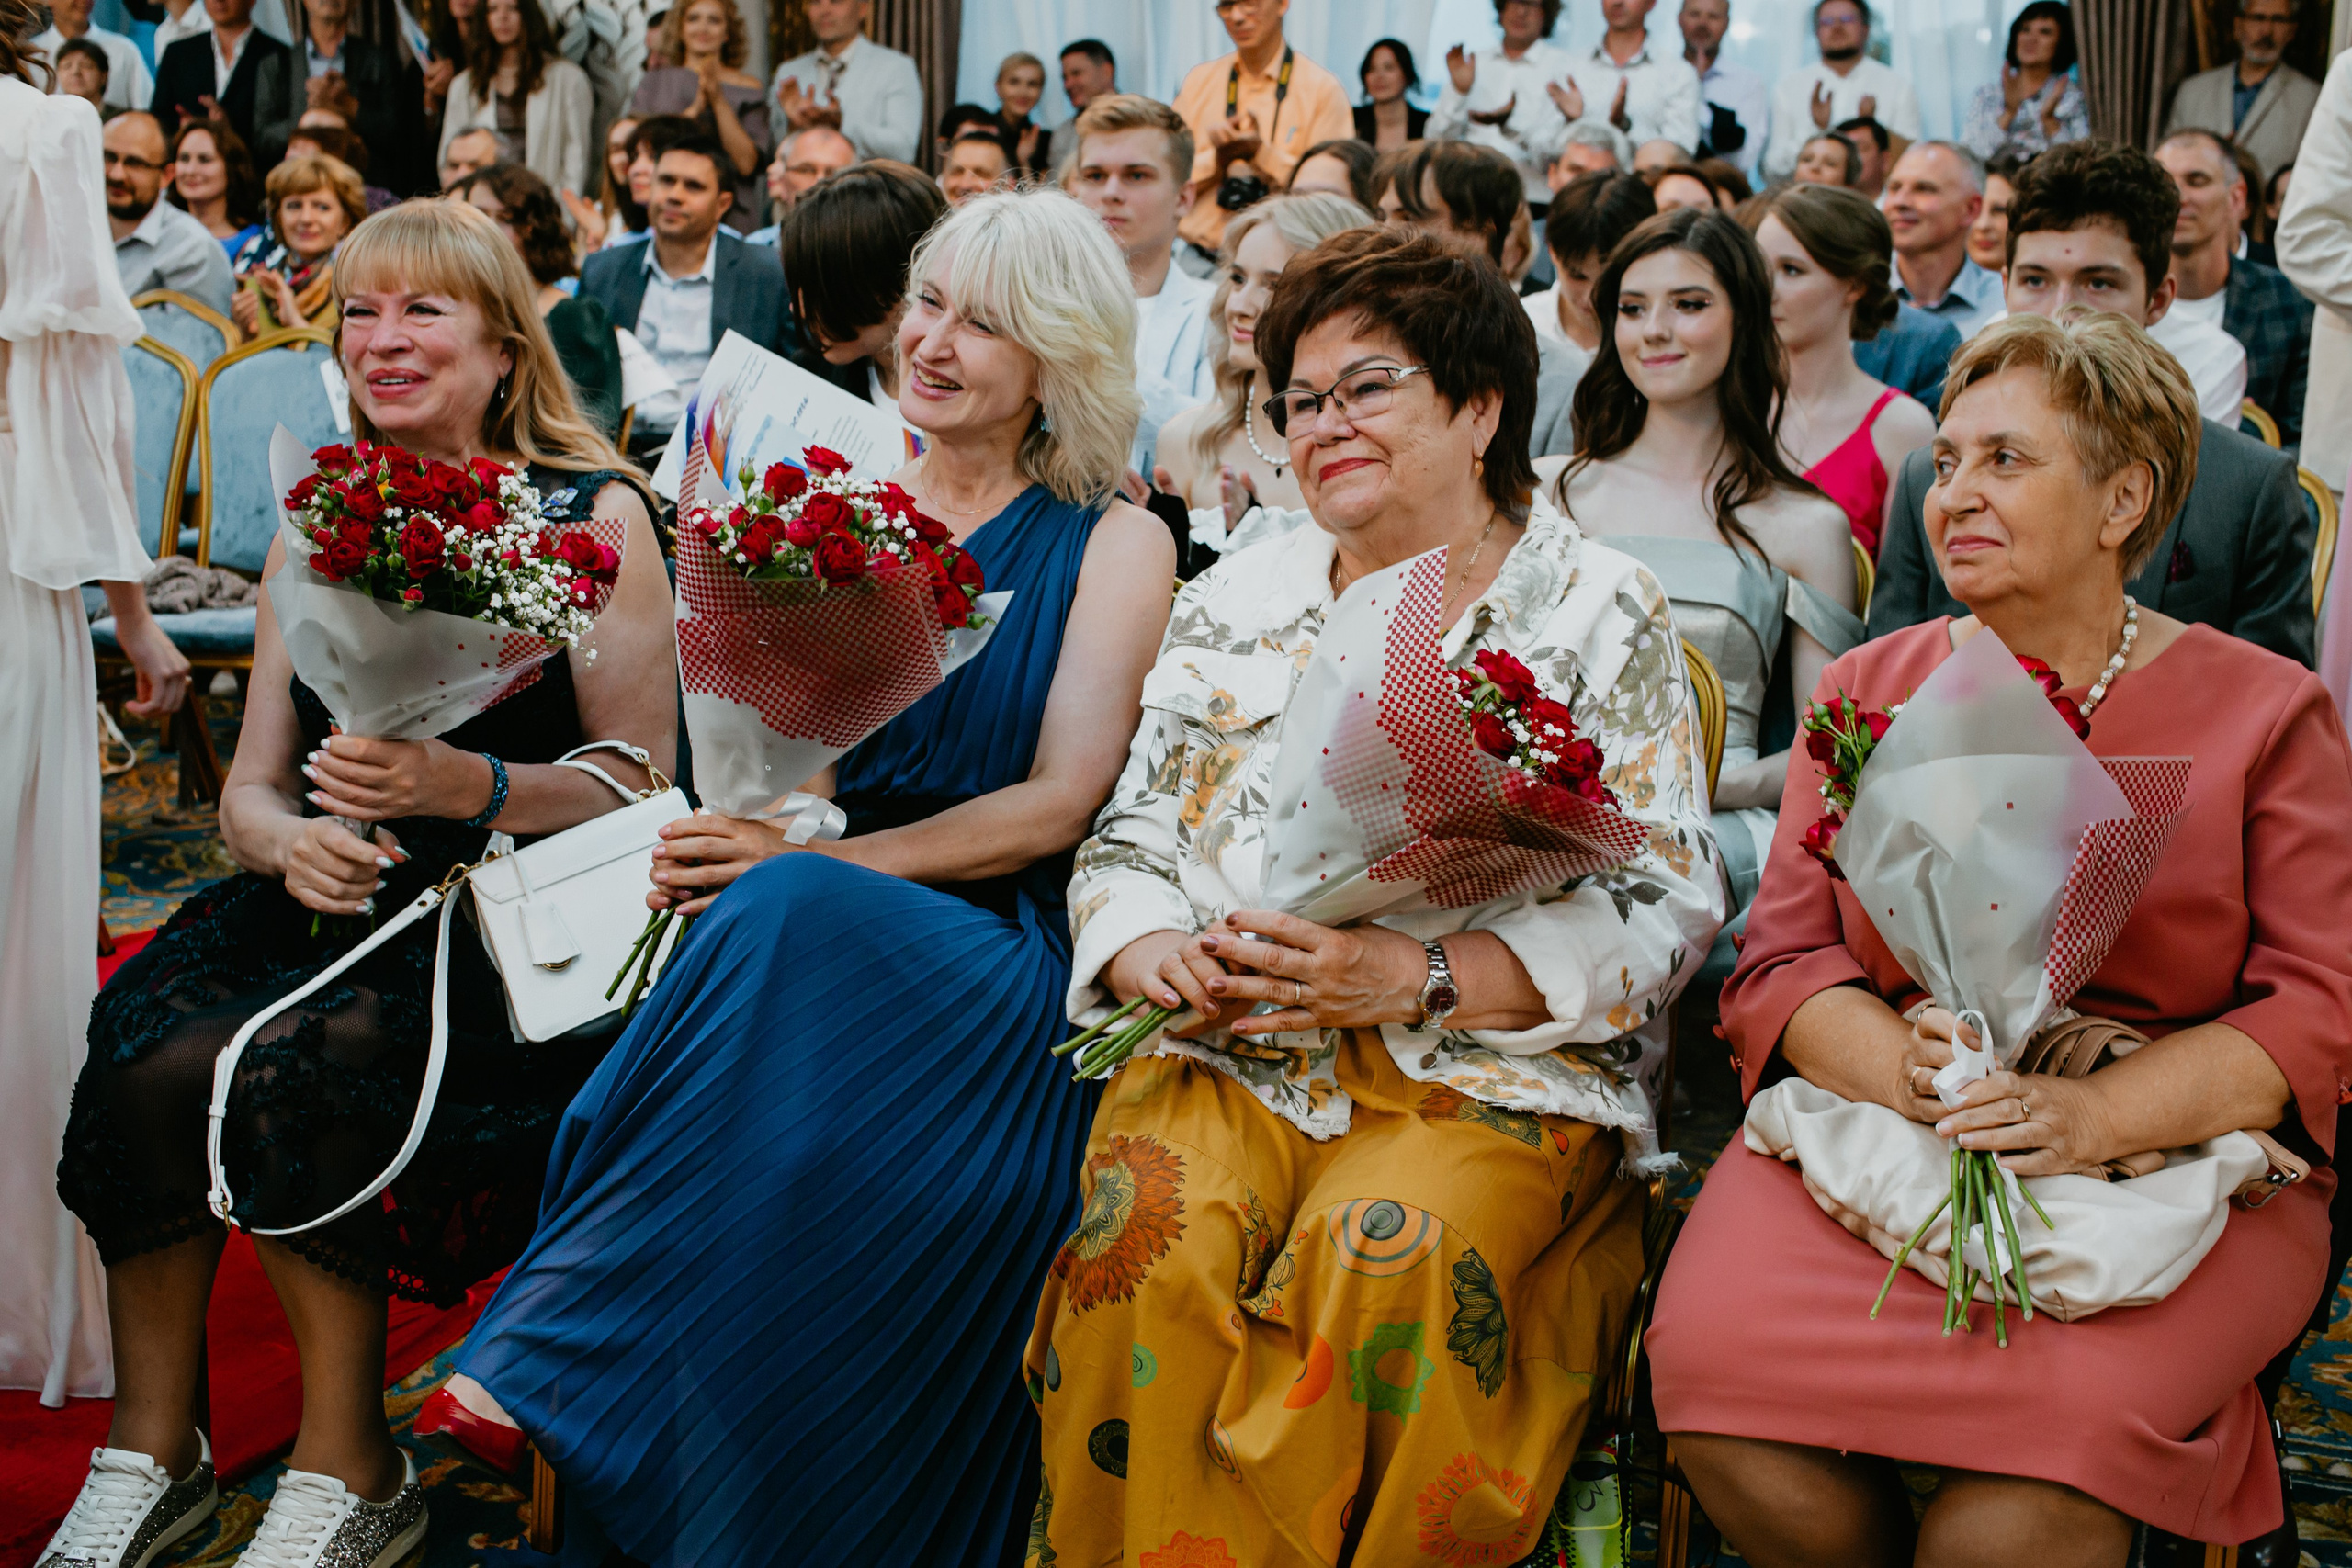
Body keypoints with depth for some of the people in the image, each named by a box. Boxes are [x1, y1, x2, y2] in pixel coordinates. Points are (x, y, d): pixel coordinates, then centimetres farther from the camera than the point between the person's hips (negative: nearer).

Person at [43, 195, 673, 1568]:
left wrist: (464, 785, -23)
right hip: (331, 898, 5)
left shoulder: (593, 515, -1)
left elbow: (641, 778, -5)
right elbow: (250, 791, 11)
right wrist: (292, 840, -14)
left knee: (287, 1064, -30)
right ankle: (151, 1449, -8)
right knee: (147, 1043, -24)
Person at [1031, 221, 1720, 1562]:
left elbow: (1664, 903, -3)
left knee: (1386, 1253, -34)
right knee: (1148, 1236, -28)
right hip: (1234, 1051, 3)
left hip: (1492, 1070, -3)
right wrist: (1158, 953, -9)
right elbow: (1133, 843, 16)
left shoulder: (1598, 613, 6)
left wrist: (1418, 976, -16)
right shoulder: (1233, 607, 18)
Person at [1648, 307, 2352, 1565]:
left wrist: (2096, 1116, -19)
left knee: (2057, 1427, -33)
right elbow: (1782, 959, 7)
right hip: (1869, 1134, 3)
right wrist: (1900, 1063, -16)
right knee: (1715, 1367, -26)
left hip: (2172, 1156, -2)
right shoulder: (1866, 689, 14)